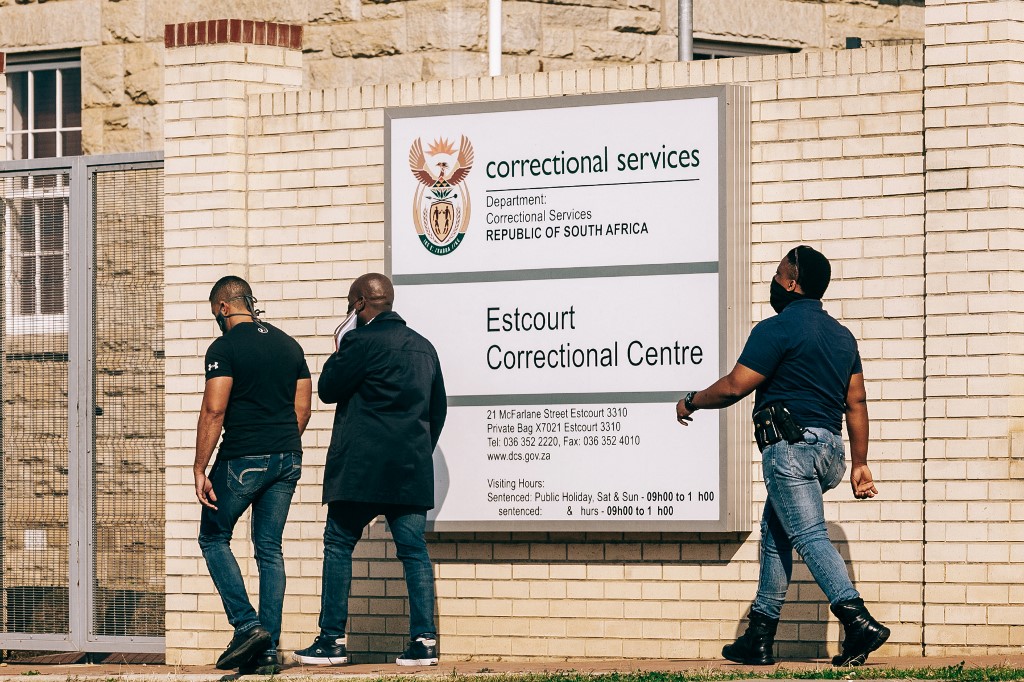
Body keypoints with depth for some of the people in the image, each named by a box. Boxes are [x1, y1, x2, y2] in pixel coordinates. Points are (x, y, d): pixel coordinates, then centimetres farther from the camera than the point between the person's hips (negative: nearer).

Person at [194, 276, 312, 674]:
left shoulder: (225, 348, -8)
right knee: (270, 549, 9)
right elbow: (303, 408, 13)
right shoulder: (288, 345, 12)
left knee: (213, 538, 10)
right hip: (287, 459, 6)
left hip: (243, 460, -6)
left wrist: (199, 469, -13)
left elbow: (214, 411, -15)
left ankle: (247, 626, -5)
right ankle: (268, 651, 6)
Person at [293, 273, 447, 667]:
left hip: (361, 468, -6)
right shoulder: (423, 348, 14)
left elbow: (328, 389, -3)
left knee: (338, 545, 3)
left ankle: (332, 640, 2)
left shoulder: (362, 341, -9)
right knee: (414, 550, 4)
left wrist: (338, 355, 12)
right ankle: (424, 640, -3)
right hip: (412, 468, 6)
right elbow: (438, 408, 20)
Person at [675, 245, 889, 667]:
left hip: (791, 446, -9)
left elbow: (734, 387, -11)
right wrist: (860, 464, 16)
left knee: (810, 536, -14)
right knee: (775, 534, 17)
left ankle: (858, 621, -30)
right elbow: (856, 403, 15)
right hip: (829, 449, 9)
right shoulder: (842, 336, 17)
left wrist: (691, 402, 6)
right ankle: (759, 638, 17)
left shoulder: (777, 329, -8)